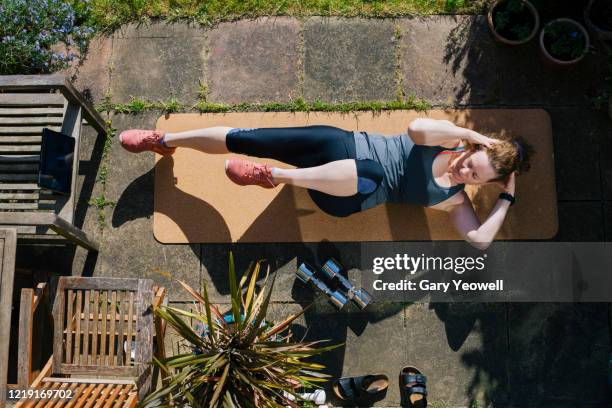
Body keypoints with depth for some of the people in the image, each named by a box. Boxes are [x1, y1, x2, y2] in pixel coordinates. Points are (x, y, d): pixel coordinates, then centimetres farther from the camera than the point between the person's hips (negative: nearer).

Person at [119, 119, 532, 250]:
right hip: (342, 148, 1)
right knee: (247, 139, -12)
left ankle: (273, 175, -27)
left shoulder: (453, 199, 1)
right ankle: (165, 140, 7)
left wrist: (508, 197, -4)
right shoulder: (449, 141, 0)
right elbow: (415, 127, -19)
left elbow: (481, 239, -10)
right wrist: (471, 134, -14)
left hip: (346, 201, 0)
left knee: (373, 179, -40)